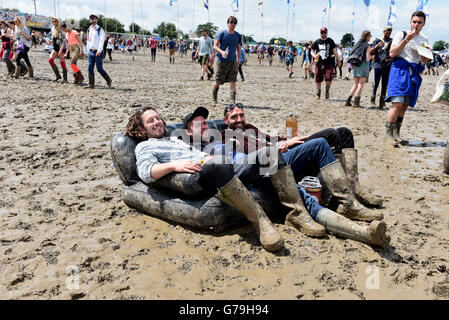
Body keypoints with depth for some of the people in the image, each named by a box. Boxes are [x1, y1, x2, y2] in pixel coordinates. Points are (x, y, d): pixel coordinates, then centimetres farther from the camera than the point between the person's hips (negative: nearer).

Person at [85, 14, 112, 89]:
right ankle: (91, 85, 3)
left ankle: (109, 81, 16)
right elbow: (88, 41, 21)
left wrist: (99, 50, -21)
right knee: (90, 69, 0)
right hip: (90, 52, 6)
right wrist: (88, 51, 15)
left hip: (98, 52, -6)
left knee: (99, 69, -3)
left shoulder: (100, 29, -4)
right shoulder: (89, 30, 15)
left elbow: (102, 40, -12)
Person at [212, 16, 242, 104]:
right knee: (218, 82, 6)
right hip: (222, 61, -2)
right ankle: (214, 96, 32)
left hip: (233, 61, 2)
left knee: (232, 81, -7)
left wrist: (238, 60, 12)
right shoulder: (222, 34, -5)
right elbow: (215, 46, -7)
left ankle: (233, 101, -6)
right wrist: (221, 52, -25)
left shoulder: (238, 36, 6)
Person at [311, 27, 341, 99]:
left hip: (329, 64, -1)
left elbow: (335, 51, 6)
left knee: (328, 78, -16)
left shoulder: (330, 41, 7)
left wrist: (338, 61, 2)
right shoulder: (317, 42, 9)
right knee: (318, 79, 3)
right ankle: (318, 93, 22)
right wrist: (314, 55, -9)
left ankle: (327, 91, 6)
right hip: (319, 63, 2)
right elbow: (312, 51, 14)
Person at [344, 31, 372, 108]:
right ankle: (356, 102, -5)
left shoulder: (357, 43, 9)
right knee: (361, 84, -2)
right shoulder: (367, 45, -9)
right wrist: (371, 55, 5)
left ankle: (348, 101, 10)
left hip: (356, 66, 6)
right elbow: (367, 59, -13)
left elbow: (352, 55, 12)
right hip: (363, 66, -6)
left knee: (355, 84, 14)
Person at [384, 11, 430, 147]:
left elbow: (424, 61, 20)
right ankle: (388, 134, -11)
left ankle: (396, 134, 11)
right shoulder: (401, 34, 2)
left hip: (414, 74, 6)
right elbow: (392, 53, -9)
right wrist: (406, 40, -13)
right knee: (397, 103, -17)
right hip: (400, 70, -5)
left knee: (405, 105, 4)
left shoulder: (425, 40, 18)